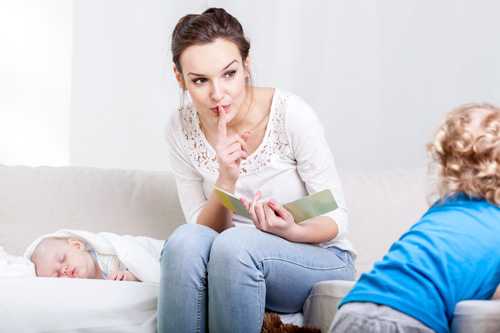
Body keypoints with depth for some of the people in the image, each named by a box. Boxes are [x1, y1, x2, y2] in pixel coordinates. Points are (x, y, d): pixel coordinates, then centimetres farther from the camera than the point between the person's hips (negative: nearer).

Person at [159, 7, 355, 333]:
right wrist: (226, 180, -24)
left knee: (235, 244, -33)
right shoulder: (181, 129, -7)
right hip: (234, 261, 3)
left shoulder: (292, 114, -18)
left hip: (319, 260, -2)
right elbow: (205, 230, -5)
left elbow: (337, 219, -10)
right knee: (186, 239, -30)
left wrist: (291, 231, -32)